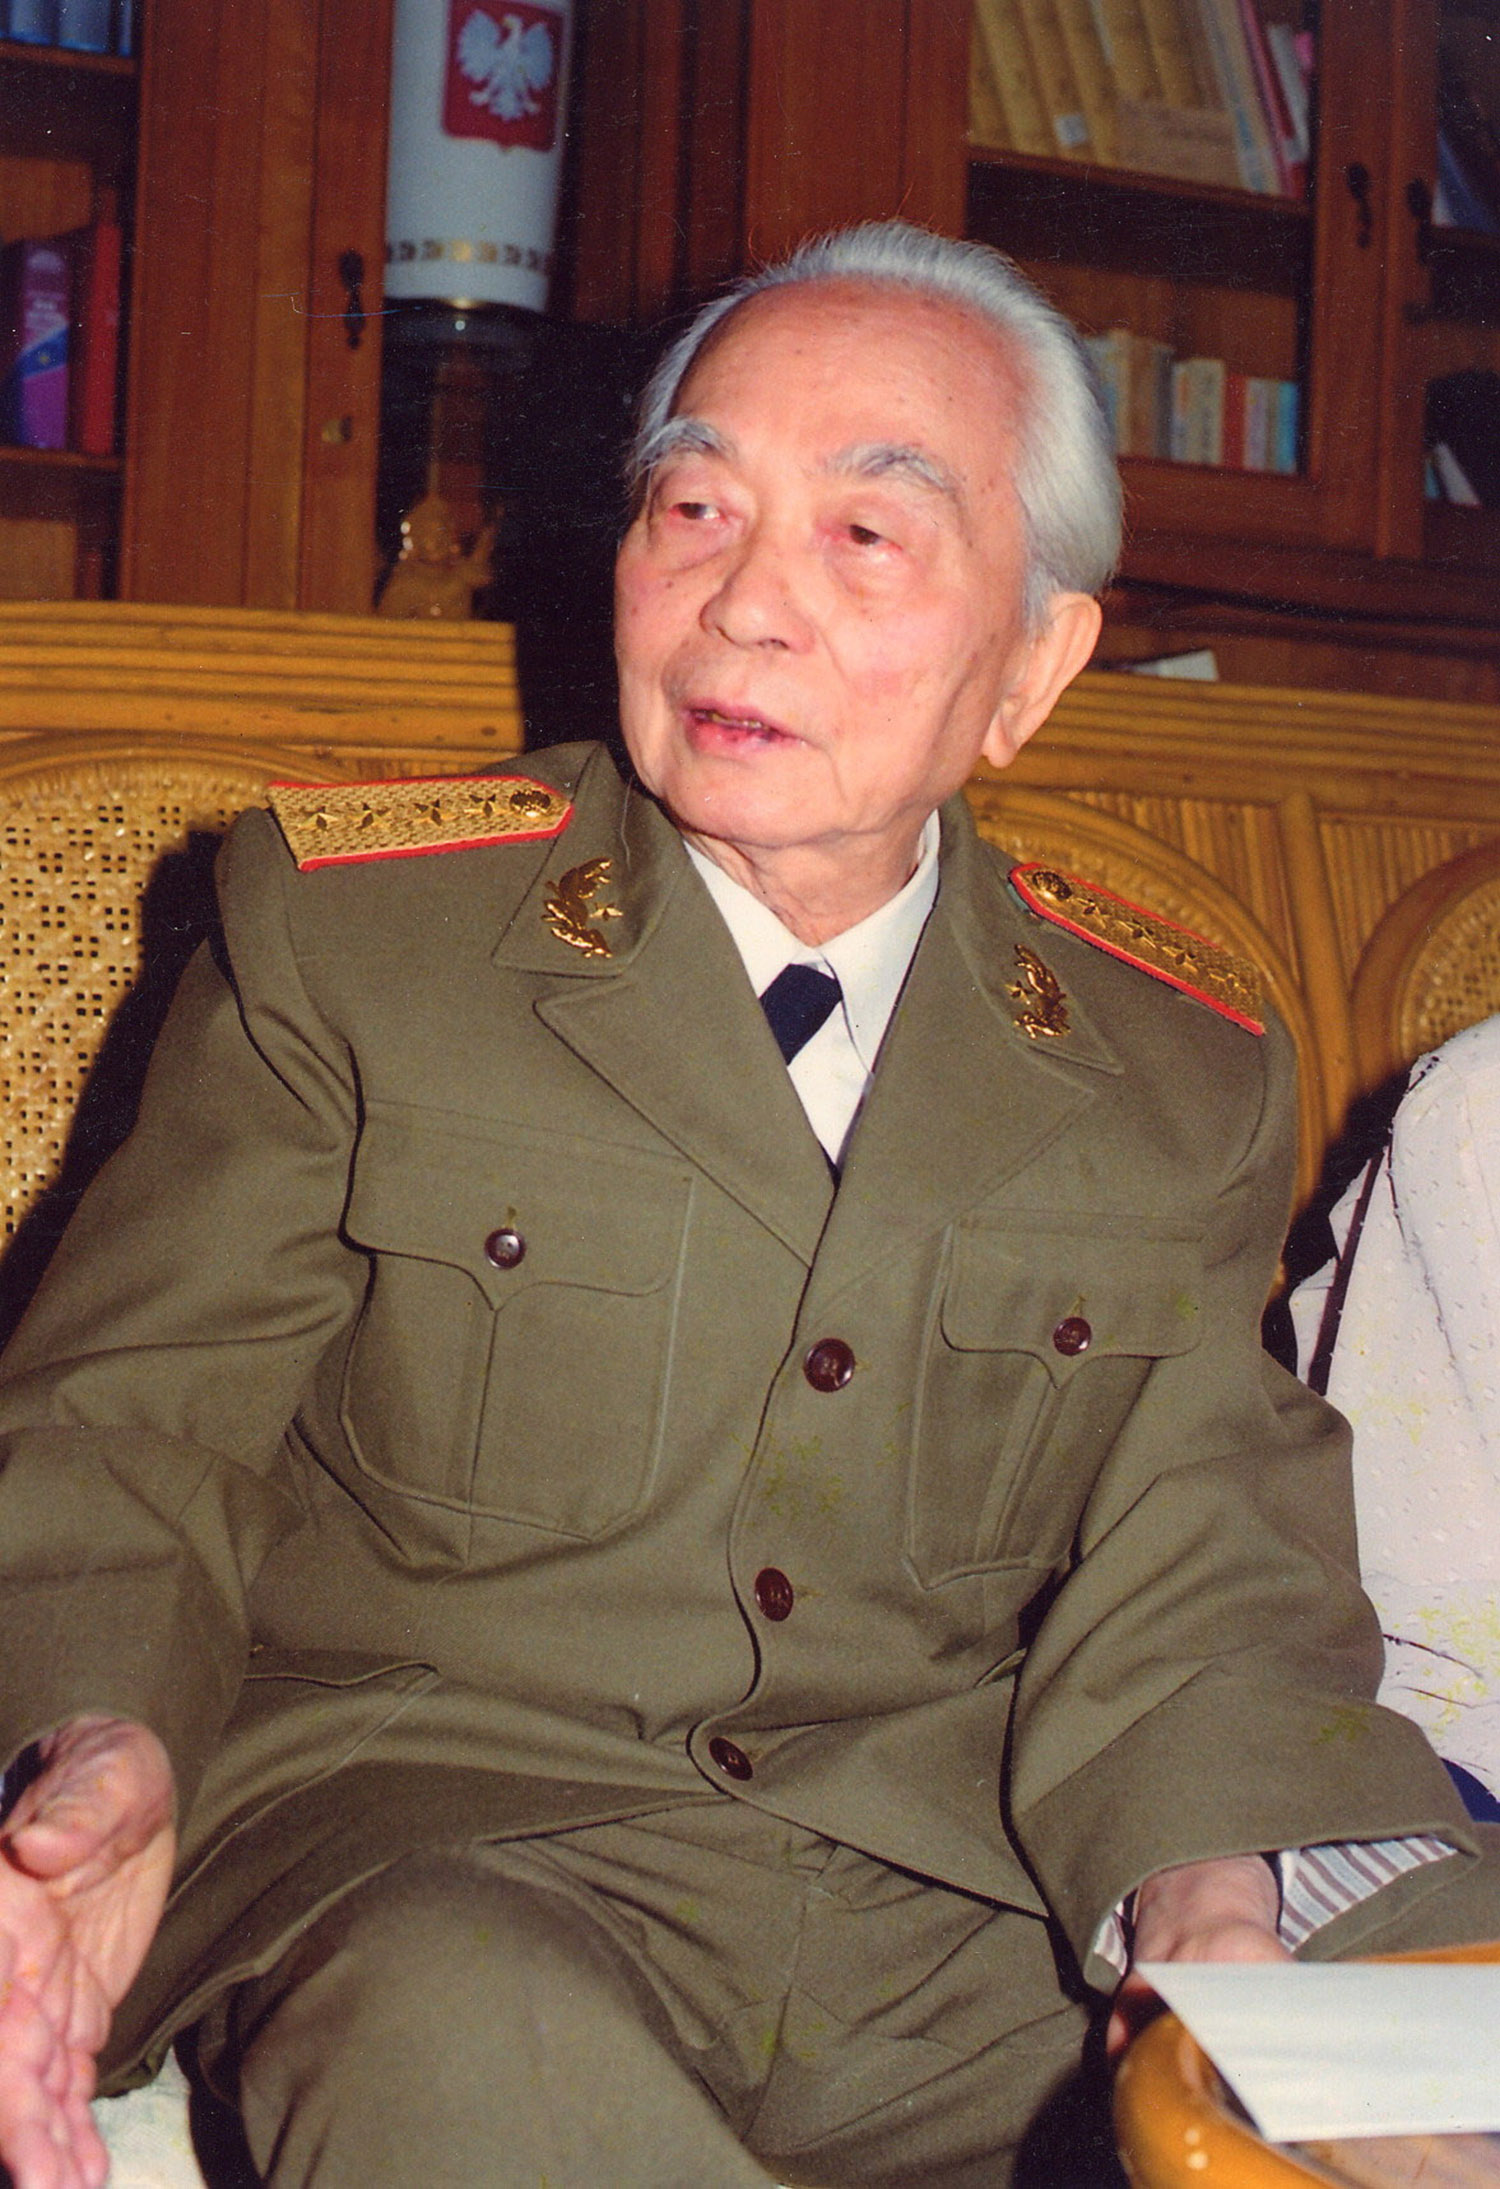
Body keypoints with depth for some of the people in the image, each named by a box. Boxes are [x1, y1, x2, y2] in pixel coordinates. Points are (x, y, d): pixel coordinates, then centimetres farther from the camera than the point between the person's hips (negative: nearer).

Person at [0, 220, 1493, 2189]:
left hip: (982, 1879, 3)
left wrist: (1215, 1912, -18)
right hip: (449, 1844, -2)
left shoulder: (1191, 1081, 8)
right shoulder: (343, 926, 2)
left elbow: (1200, 1583, 4)